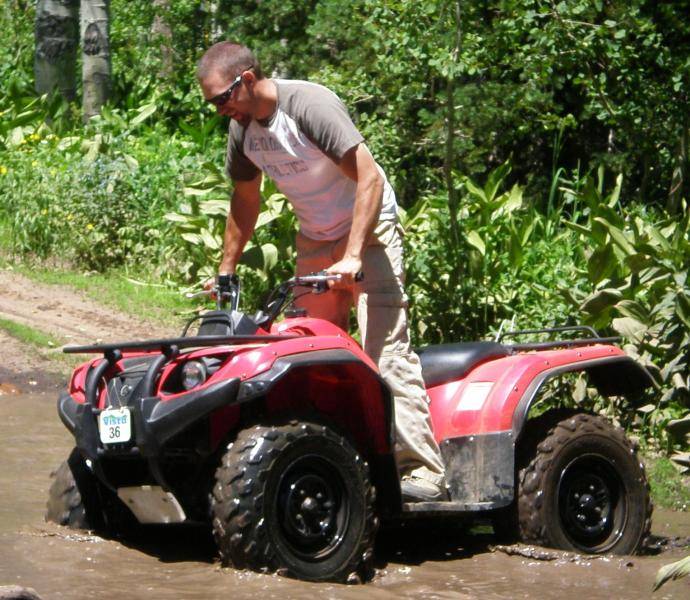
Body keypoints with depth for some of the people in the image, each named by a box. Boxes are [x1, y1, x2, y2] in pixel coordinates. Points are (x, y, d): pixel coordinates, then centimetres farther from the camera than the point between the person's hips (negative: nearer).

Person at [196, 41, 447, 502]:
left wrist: (352, 258, -33)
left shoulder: (310, 105, -23)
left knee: (386, 347, -18)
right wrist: (226, 271, 17)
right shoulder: (242, 128, 1)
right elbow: (245, 201, 17)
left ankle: (423, 471, -24)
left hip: (369, 229, -8)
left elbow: (369, 179, -27)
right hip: (315, 239, 8)